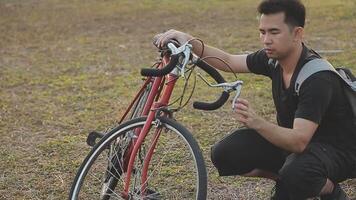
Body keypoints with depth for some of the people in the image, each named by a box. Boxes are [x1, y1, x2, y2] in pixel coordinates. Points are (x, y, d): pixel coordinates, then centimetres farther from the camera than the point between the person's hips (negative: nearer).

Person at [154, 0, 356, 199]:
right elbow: (228, 61, 4)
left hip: (336, 150, -7)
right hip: (291, 140, 7)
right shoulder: (274, 58, -7)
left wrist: (257, 123, -53)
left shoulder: (318, 78, -30)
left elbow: (299, 141, -37)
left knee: (296, 174, -41)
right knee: (225, 154, -11)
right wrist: (189, 41, -11)